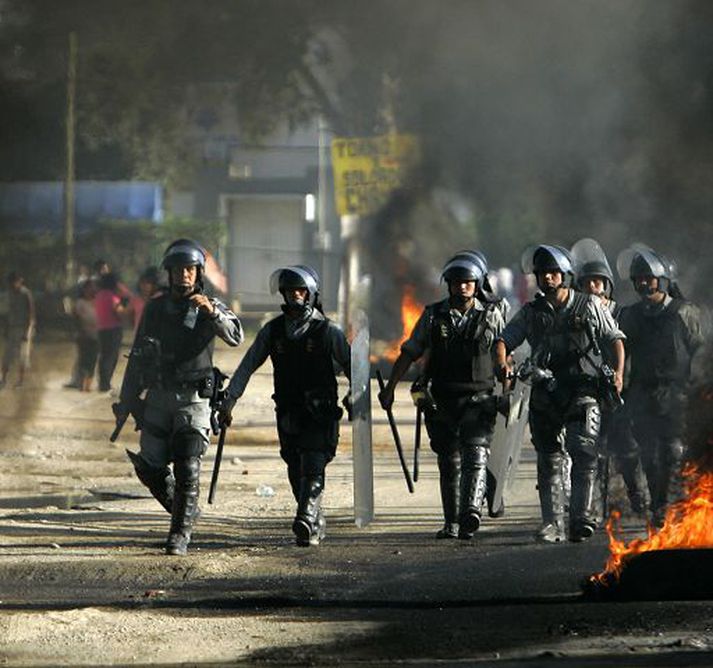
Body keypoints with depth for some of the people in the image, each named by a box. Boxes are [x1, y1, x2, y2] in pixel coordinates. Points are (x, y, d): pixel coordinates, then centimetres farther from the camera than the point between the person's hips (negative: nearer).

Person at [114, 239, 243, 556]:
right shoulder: (155, 308, 7)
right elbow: (138, 357, 13)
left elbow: (235, 336, -19)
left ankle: (181, 534, -6)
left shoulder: (210, 307, -1)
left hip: (193, 398, -4)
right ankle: (182, 509, 29)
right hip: (158, 396, 4)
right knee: (150, 467, 5)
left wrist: (212, 312, -36)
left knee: (187, 470, -12)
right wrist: (126, 402, 12)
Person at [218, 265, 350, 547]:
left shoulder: (327, 330, -4)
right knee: (296, 474, 8)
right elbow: (248, 365, 6)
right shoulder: (273, 330, 6)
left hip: (320, 415, -4)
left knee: (312, 469, -16)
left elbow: (350, 366, 2)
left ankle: (306, 523, -26)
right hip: (288, 415, 4)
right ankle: (316, 524, 21)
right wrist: (230, 399, -1)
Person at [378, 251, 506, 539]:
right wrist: (389, 388, 8)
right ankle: (451, 523, 14)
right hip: (442, 401, 2)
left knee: (476, 454, -19)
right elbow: (409, 352, 10)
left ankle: (471, 511, -32)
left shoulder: (492, 315, 3)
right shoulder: (433, 316, 6)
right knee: (449, 462, 7)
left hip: (478, 399, -2)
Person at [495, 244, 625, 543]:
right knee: (548, 461, 4)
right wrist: (502, 364, -16)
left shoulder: (590, 306, 8)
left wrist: (618, 373, -6)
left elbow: (615, 339, 10)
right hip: (545, 394, 3)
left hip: (583, 392, -3)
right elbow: (503, 340, 7)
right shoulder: (530, 313, 13)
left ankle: (581, 518, -21)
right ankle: (553, 524, 7)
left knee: (584, 454, -17)